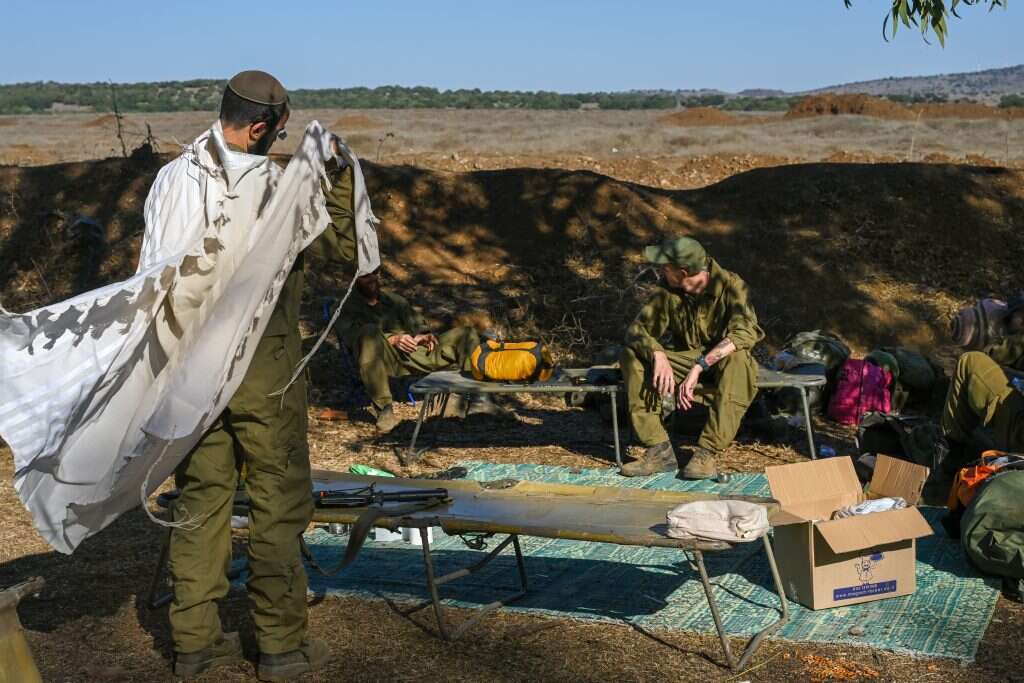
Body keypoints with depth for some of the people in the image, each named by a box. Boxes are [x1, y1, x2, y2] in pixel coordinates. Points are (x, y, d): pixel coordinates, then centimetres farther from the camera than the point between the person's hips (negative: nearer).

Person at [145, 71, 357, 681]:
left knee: (202, 496, 13)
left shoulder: (171, 179, 1)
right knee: (279, 500, 6)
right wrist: (340, 177, 1)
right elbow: (345, 248, -4)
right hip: (261, 361, -5)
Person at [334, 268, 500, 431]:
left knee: (467, 334, -4)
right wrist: (392, 339, -19)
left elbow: (417, 323, 26)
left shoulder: (394, 300, 34)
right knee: (370, 331, -39)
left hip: (416, 353, 5)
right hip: (385, 359, -5)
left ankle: (477, 397, -15)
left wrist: (424, 335, -1)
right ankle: (383, 410, -37)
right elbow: (350, 333, -5)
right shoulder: (348, 306, 15)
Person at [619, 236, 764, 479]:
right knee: (631, 356, -19)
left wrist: (700, 366, -43)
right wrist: (658, 356, -34)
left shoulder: (729, 285, -19)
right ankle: (659, 450, -23)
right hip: (685, 357, 4)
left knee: (738, 358, -39)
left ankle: (707, 452, -35)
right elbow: (638, 329, -11)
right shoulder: (668, 292, -7)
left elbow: (746, 332, -34)